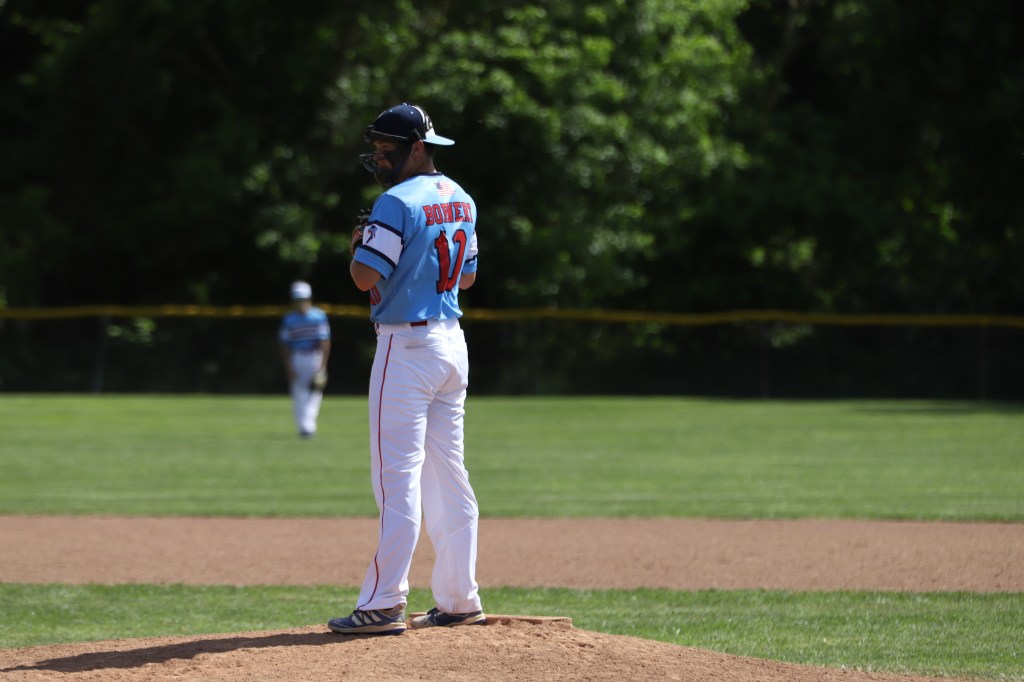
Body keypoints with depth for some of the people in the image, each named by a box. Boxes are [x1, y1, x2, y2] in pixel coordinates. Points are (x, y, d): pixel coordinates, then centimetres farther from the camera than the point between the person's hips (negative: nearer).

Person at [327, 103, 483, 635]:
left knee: (397, 477, -10)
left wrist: (359, 242, 0)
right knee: (448, 476, 12)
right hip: (453, 343, 9)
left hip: (407, 345, -9)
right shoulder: (461, 200, 13)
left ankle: (383, 603, -12)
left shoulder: (399, 202, -15)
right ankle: (459, 601, 14)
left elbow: (365, 277, -19)